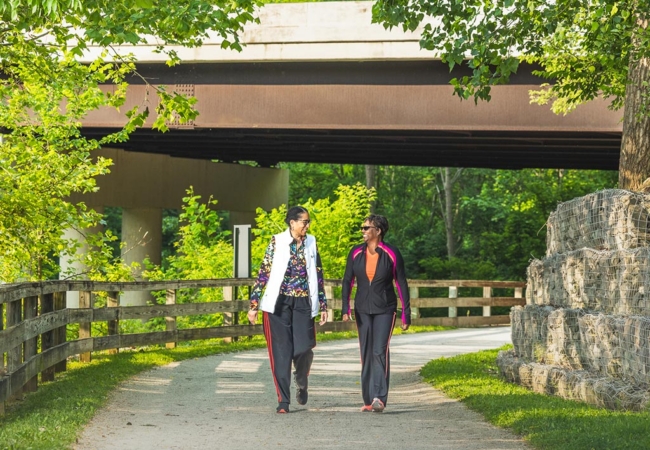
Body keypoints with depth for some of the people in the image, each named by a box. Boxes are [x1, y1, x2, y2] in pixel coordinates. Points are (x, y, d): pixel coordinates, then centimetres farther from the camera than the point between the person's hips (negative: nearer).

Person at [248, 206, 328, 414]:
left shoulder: (311, 243, 8)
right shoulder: (277, 242, -2)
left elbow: (318, 274, 14)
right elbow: (263, 273, -1)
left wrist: (323, 304, 12)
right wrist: (254, 305, -4)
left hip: (303, 303, 2)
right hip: (279, 303, -2)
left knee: (303, 348, -9)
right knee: (281, 351, -3)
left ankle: (301, 382, 23)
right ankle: (283, 400, 4)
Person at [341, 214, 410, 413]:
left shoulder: (391, 254, -7)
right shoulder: (356, 253, 2)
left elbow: (401, 284, -3)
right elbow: (347, 281, 4)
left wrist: (406, 314, -3)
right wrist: (345, 308, -8)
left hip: (384, 310, -4)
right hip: (363, 309, 4)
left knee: (380, 351, -16)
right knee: (366, 354, 5)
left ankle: (379, 398, -21)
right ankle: (368, 400, 12)